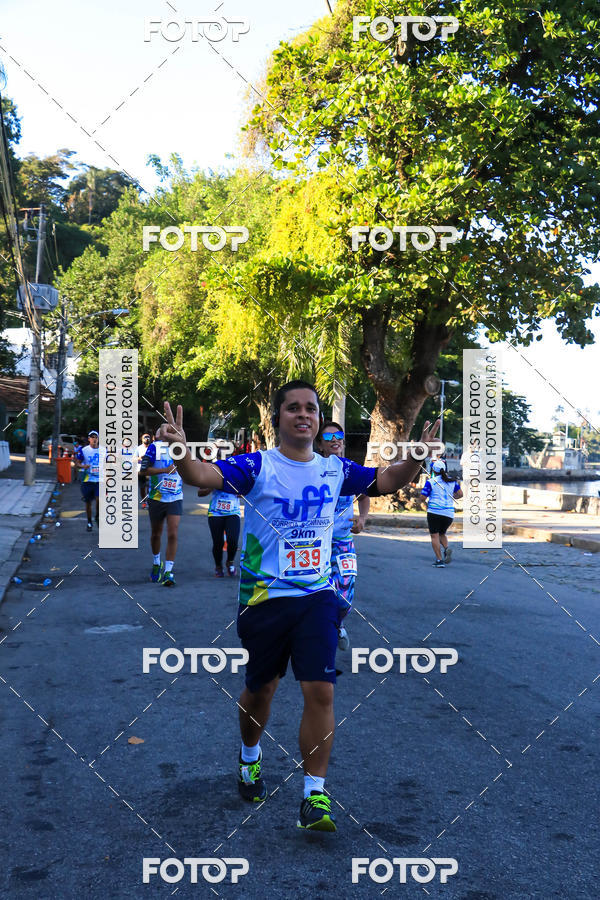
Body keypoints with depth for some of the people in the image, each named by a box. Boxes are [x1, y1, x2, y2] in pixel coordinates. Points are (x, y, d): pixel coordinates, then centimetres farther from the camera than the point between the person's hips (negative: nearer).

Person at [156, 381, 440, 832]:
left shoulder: (334, 469, 3)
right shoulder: (256, 466, -9)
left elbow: (386, 481, 12)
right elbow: (203, 474, -23)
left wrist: (417, 457, -6)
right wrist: (180, 451, -44)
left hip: (317, 596, 2)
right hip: (263, 597, -2)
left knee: (321, 692, -7)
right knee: (260, 689, 16)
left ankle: (315, 796, 6)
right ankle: (250, 756, 46)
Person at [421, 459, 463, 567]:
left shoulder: (430, 482, -3)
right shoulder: (452, 481, 10)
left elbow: (423, 497, -4)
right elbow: (460, 494, 11)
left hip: (434, 512, -5)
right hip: (449, 513, 5)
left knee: (434, 536, 1)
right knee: (442, 534, 22)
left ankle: (439, 560, -9)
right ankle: (447, 549, -7)